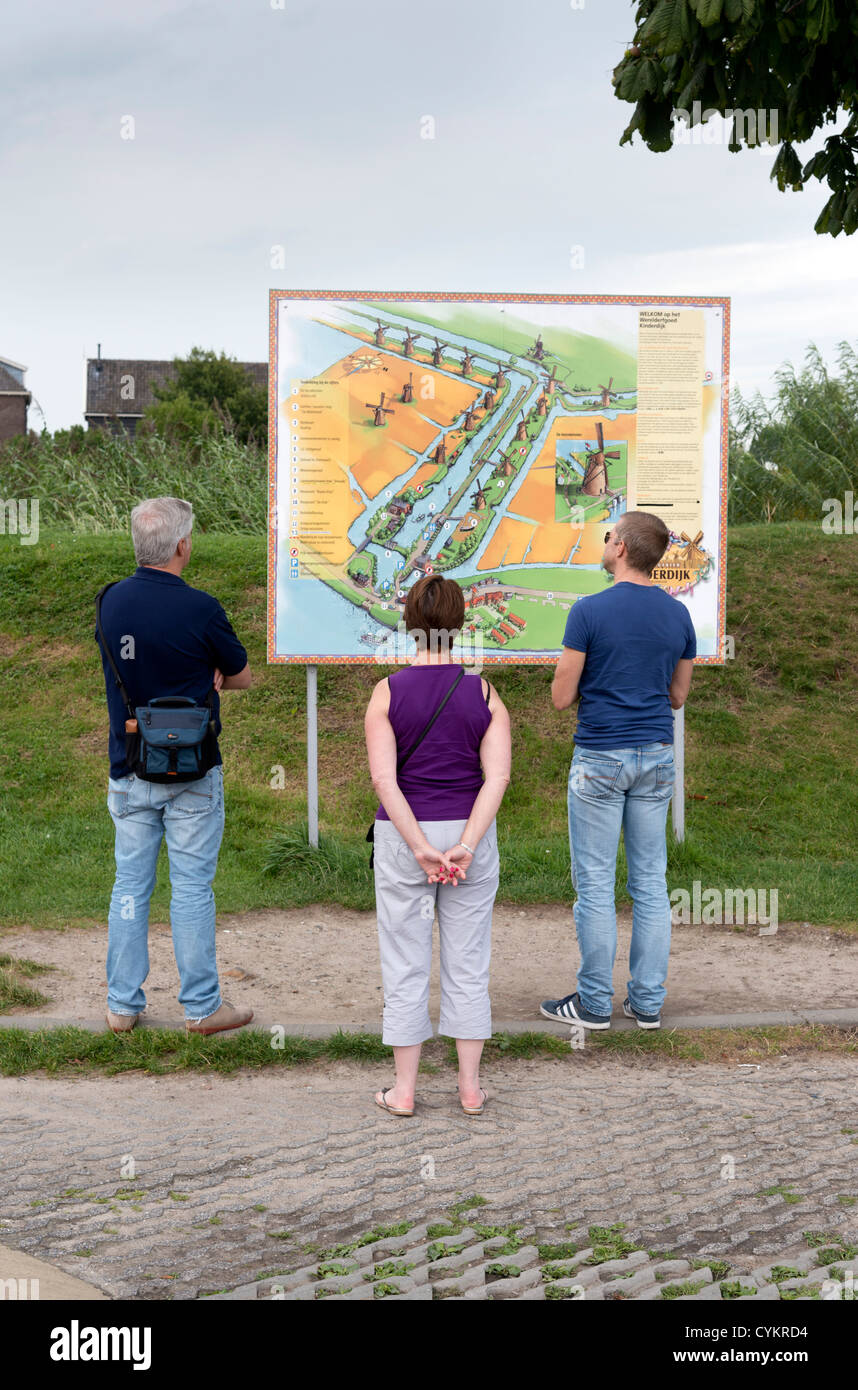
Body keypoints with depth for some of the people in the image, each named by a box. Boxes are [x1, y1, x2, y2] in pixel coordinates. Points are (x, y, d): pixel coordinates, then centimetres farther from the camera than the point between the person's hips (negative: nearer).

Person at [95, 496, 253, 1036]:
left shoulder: (111, 602, 0)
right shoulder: (199, 609, -15)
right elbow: (243, 676, -1)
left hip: (128, 770, 5)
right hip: (192, 773, -4)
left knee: (130, 885, 11)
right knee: (192, 888, 3)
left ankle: (122, 1005, 18)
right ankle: (202, 1007, 12)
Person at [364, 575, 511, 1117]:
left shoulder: (388, 693, -7)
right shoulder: (485, 694, -3)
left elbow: (384, 778, -15)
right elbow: (498, 776, -12)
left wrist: (420, 848, -14)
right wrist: (465, 846, -15)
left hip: (403, 838, -1)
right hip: (470, 833, 1)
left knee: (407, 963, 9)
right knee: (468, 961, 12)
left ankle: (404, 1089, 16)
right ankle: (471, 1086, 19)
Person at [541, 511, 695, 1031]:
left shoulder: (590, 611, -12)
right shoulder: (679, 614, 4)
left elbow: (562, 697, -9)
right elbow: (678, 695, 12)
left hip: (600, 758, -5)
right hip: (657, 756, 5)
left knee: (595, 884, 3)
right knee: (651, 881, 10)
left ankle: (594, 1003, 9)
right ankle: (648, 1002, 16)